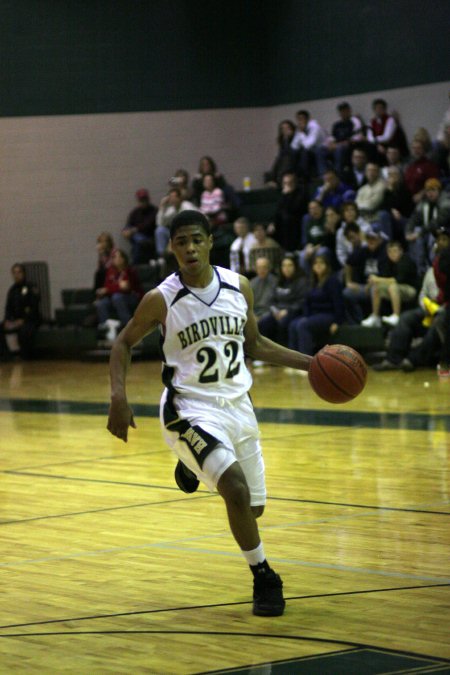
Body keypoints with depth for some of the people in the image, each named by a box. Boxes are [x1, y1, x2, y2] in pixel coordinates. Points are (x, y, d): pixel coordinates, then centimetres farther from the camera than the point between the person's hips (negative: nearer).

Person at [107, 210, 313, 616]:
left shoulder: (239, 287, -1)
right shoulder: (161, 300, -12)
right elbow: (125, 343, 3)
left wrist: (311, 364, 5)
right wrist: (119, 397, -11)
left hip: (237, 405, 5)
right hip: (191, 410, -5)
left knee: (253, 507, 14)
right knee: (237, 489, -27)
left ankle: (195, 468, 43)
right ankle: (264, 578, -9)